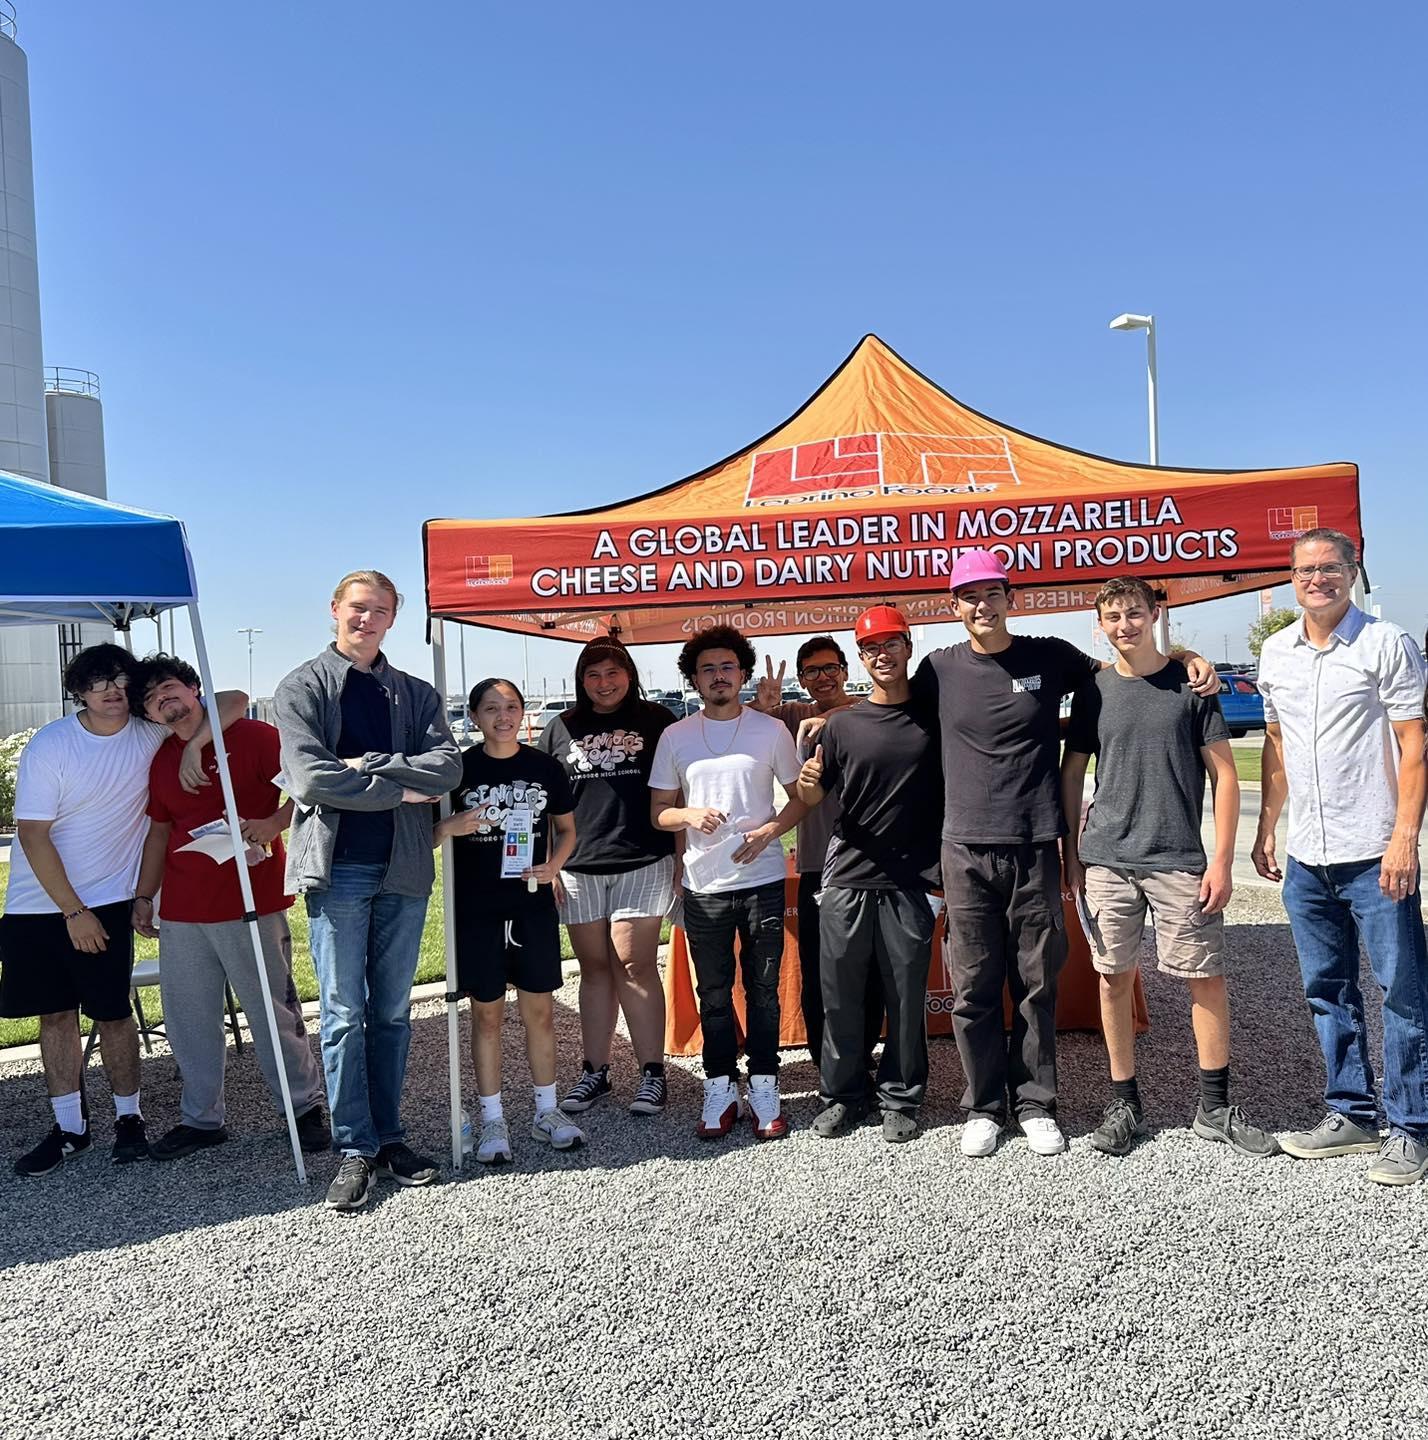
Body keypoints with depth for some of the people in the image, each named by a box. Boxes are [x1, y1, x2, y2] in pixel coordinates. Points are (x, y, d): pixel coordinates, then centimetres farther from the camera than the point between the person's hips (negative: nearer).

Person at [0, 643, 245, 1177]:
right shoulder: (49, 746, -11)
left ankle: (129, 1117, 18)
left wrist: (193, 745, -24)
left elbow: (234, 701, -7)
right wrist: (72, 912, -12)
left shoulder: (152, 731, -7)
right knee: (55, 1013, 7)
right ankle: (69, 1127, 20)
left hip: (107, 901, 0)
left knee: (111, 1012, 2)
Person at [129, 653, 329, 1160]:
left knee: (273, 1013, 1)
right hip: (181, 910, 6)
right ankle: (201, 1119, 27)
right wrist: (144, 896, 18)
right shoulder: (161, 761, 13)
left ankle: (306, 1106, 17)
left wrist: (273, 823, -24)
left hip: (251, 907, -6)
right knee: (188, 1019, 11)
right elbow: (159, 831, 21)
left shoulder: (253, 736, -5)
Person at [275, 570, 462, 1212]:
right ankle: (355, 1149, 12)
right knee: (343, 1014, 1)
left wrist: (369, 763, -12)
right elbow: (311, 778, -12)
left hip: (404, 869, 4)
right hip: (338, 869, -3)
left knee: (392, 1013, 11)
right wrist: (399, 791, -8)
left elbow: (448, 766, -3)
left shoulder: (417, 694, 13)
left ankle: (388, 1136, 22)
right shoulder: (302, 687, 2)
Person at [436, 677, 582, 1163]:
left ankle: (546, 1112, 23)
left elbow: (567, 828, 12)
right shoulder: (460, 769, -3)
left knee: (539, 1010, 8)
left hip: (533, 903, 2)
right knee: (487, 1013, 6)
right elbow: (429, 832, 2)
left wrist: (554, 866, -6)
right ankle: (492, 1120, 18)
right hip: (476, 907, -2)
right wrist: (451, 828, -21)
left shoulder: (544, 767, 3)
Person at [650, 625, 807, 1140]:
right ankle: (720, 1088, 22)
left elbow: (801, 797, 6)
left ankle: (764, 1088, 19)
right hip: (704, 885, 1)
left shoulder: (771, 730, 1)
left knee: (764, 991, 7)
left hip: (762, 880, -1)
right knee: (713, 994, 9)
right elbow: (658, 811, 8)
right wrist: (689, 816, -14)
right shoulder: (675, 737, 5)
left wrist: (769, 830, -12)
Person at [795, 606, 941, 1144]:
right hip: (846, 881, 1)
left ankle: (900, 1099, 22)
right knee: (841, 994, 7)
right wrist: (808, 782, -15)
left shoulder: (933, 718, 5)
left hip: (910, 883, -1)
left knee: (906, 995, 6)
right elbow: (812, 799, 7)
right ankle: (842, 1094, 23)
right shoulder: (841, 724, 6)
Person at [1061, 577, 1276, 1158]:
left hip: (1180, 862, -1)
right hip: (1106, 862, 2)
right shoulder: (1093, 692, 6)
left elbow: (1224, 775, 0)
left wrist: (1221, 860, -6)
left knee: (1206, 978, 3)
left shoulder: (1191, 686, 1)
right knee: (1115, 979, 6)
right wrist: (1070, 855, 6)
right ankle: (1125, 1104, 19)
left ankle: (1215, 1108, 18)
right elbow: (1071, 774, 11)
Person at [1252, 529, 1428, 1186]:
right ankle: (1351, 1114, 28)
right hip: (1305, 858, 6)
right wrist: (1267, 828, 15)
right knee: (1328, 991, 14)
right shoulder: (1276, 652, 11)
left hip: (1374, 855, -6)